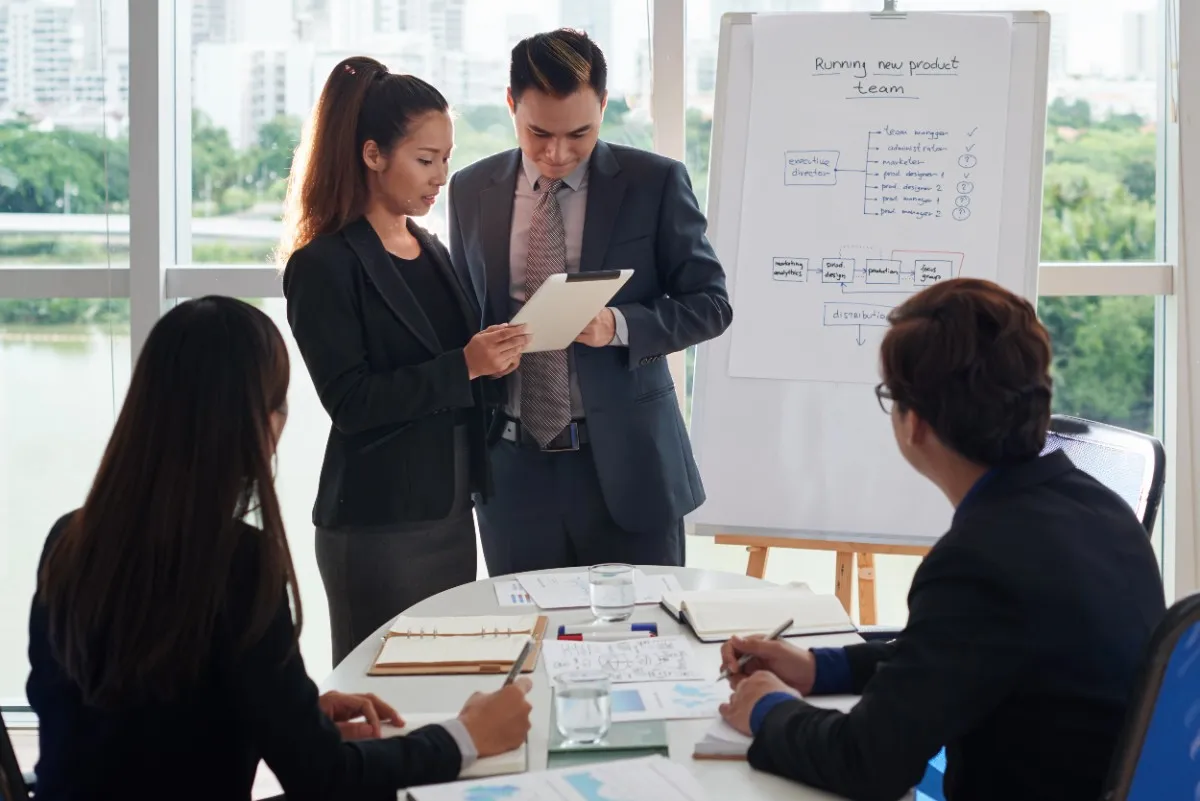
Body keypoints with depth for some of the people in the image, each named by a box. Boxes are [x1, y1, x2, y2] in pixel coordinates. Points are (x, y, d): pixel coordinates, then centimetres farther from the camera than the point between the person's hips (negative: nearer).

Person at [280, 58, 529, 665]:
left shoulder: (430, 251, 14)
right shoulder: (323, 266, -10)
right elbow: (350, 402, -17)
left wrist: (495, 357, 0)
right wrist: (464, 366, -23)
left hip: (450, 515, 7)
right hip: (378, 527, -7)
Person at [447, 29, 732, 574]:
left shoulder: (655, 183, -3)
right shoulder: (471, 190, 6)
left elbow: (710, 303, -2)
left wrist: (619, 325, -20)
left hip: (625, 464, -2)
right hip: (513, 468, 3)